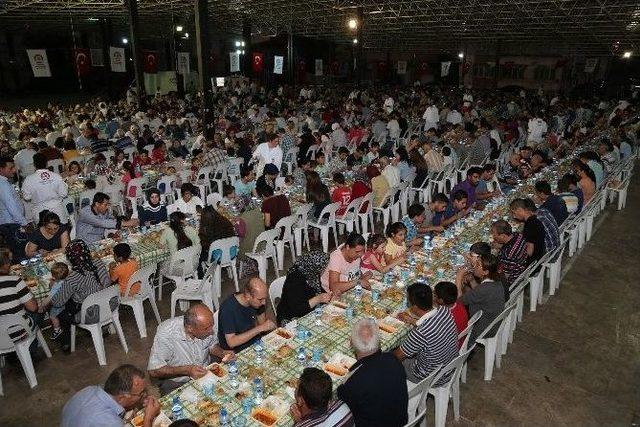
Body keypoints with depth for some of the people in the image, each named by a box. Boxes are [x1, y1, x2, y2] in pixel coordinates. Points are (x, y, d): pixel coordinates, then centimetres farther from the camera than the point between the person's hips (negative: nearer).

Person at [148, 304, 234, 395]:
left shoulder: (206, 326, -12)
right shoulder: (165, 333, -26)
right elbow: (153, 371, -21)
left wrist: (222, 353, -12)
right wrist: (187, 370, -28)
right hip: (176, 384, -3)